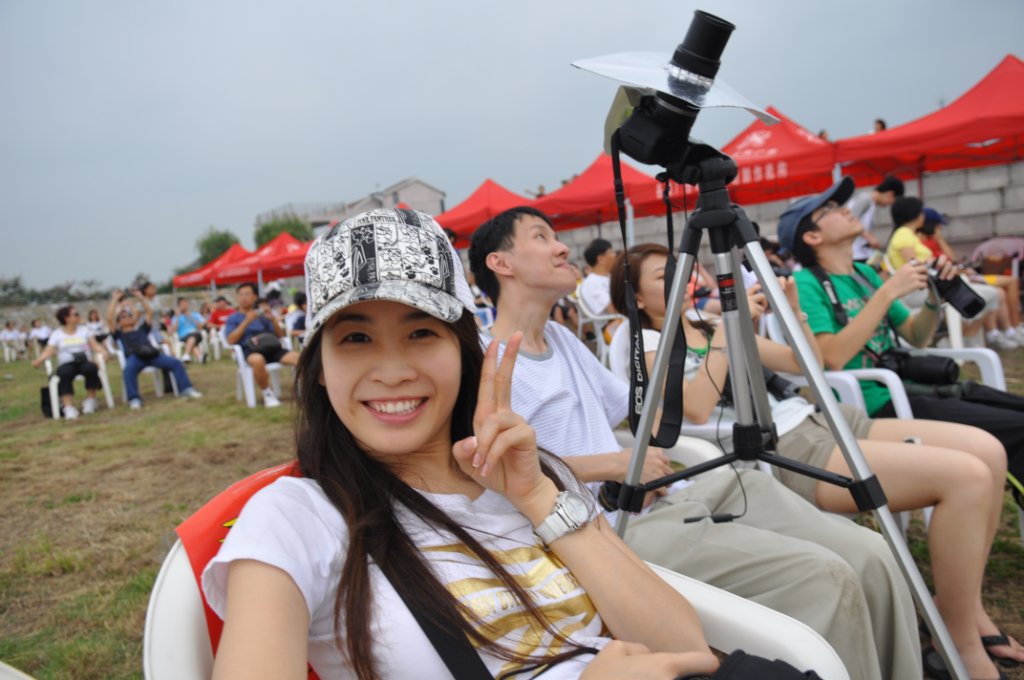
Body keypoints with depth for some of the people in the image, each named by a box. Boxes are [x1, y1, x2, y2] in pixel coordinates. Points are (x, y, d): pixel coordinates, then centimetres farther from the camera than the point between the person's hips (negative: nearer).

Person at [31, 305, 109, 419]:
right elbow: (48, 351, 0)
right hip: (66, 364, -1)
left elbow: (95, 345, 5)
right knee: (65, 373, -38)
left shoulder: (84, 330, 16)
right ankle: (69, 407, -42)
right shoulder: (56, 334, 11)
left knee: (91, 368, -36)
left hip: (84, 361, 1)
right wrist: (38, 360, -21)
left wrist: (103, 352, -17)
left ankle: (90, 400, -19)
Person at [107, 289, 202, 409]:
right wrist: (115, 299, 15)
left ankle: (185, 389, -20)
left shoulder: (141, 329, 33)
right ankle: (134, 399, -38)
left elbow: (149, 312, 28)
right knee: (129, 369, -40)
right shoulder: (119, 334, 24)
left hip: (152, 354, 3)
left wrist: (140, 297, 26)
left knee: (175, 363, -20)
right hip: (134, 357, -3)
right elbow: (109, 319, 10)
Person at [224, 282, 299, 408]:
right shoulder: (233, 319, 16)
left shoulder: (262, 314, 25)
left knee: (297, 357, -27)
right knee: (258, 360, -41)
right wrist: (246, 321, -8)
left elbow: (281, 335, 17)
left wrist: (272, 319, 0)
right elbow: (231, 340, -3)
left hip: (270, 348, 3)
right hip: (249, 351, -3)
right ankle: (267, 393, -19)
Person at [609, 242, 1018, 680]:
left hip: (815, 418, 8)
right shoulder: (648, 344, 2)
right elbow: (695, 409, -18)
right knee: (966, 476, -20)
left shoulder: (711, 326, 22)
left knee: (987, 450, -3)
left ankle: (969, 609, 11)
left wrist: (793, 308, 7)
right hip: (780, 450, -8)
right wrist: (727, 325, -15)